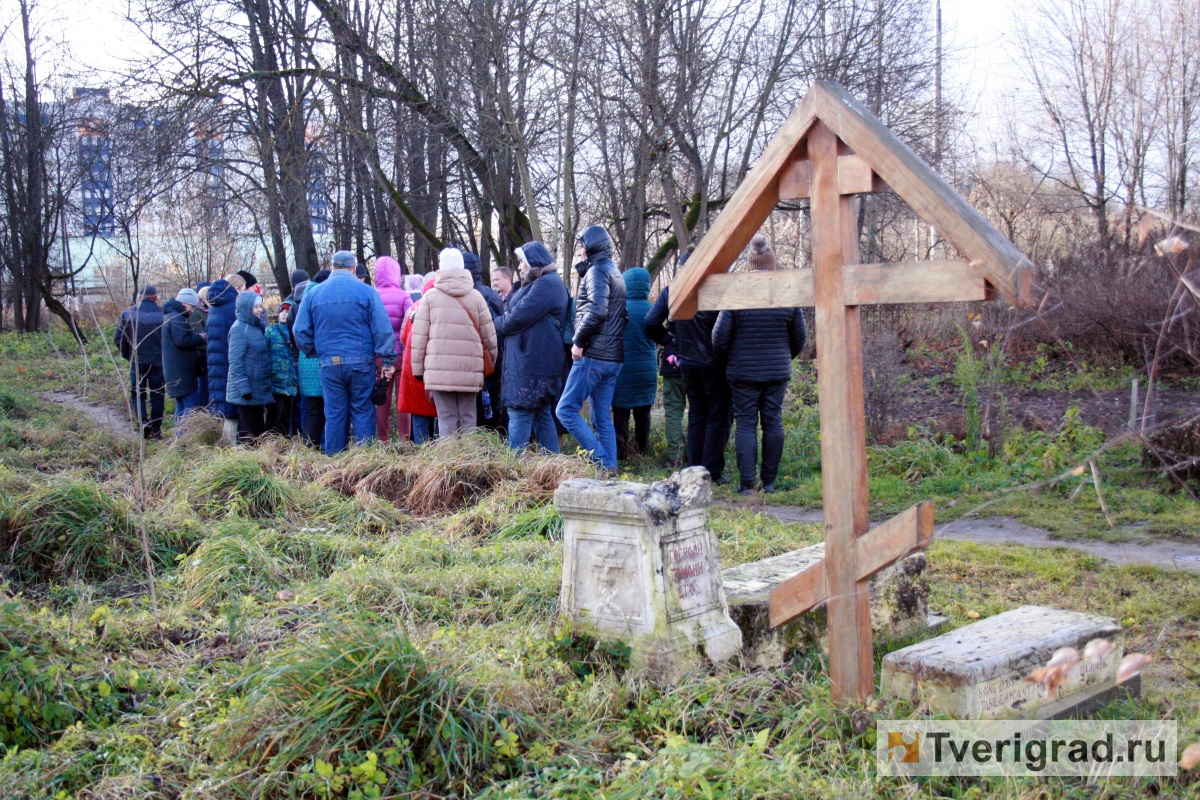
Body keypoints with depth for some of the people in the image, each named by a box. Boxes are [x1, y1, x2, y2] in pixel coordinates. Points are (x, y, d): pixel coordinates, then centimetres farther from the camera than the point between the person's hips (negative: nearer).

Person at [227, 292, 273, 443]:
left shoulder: (255, 327, 13)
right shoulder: (239, 329, -13)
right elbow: (235, 361, -17)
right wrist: (243, 388, -21)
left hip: (258, 389, 9)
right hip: (247, 391, -9)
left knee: (258, 428, 12)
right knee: (248, 431, -4)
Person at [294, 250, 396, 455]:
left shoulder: (313, 293, 7)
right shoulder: (366, 292, -2)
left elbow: (301, 332, 8)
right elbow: (383, 329, -7)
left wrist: (314, 352, 21)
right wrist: (387, 361, -4)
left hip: (329, 364, 2)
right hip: (361, 362, -2)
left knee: (334, 415, 9)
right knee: (363, 413, 4)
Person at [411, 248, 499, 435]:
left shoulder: (430, 296, 2)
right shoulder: (476, 297, 7)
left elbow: (419, 336, 2)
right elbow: (489, 335, 9)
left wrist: (418, 367, 9)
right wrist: (490, 363, 19)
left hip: (439, 369, -1)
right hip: (470, 370, 1)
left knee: (446, 418, 1)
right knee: (467, 418, 7)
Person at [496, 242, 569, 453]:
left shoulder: (545, 284, -12)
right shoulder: (546, 282, 22)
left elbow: (517, 318, -15)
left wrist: (496, 323, 2)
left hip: (530, 363, -11)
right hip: (540, 363, 11)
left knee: (519, 415, -9)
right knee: (541, 415, 12)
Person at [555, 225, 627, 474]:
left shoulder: (597, 271, -7)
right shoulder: (615, 273, 22)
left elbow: (597, 311, -22)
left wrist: (579, 341, -15)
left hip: (593, 355, -10)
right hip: (613, 357, 10)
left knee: (566, 409, -8)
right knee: (603, 418, 10)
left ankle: (601, 463, -12)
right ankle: (611, 468, 8)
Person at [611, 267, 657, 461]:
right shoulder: (651, 310, -3)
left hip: (622, 370, -3)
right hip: (646, 371, 3)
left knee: (621, 413, 4)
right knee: (643, 414, 12)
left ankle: (620, 453, 3)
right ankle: (641, 452, 17)